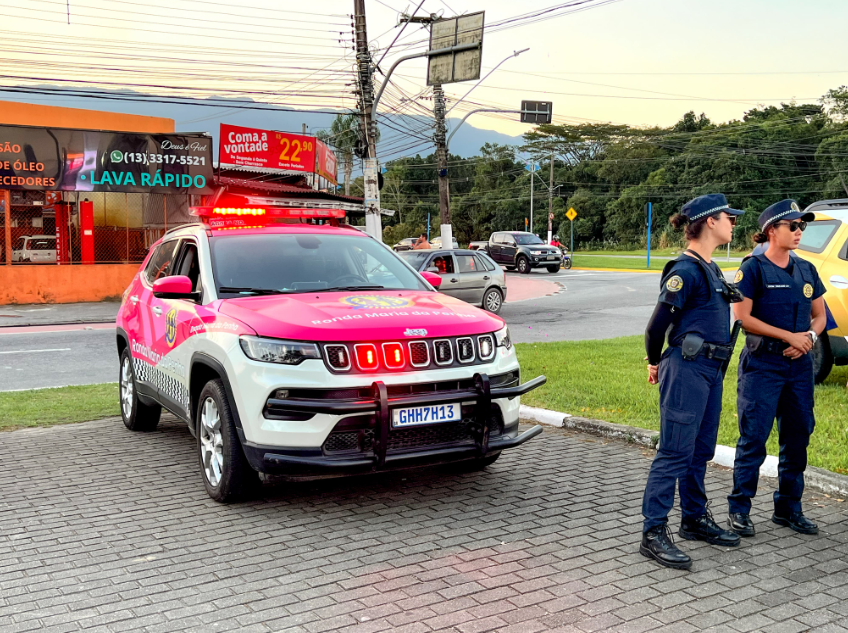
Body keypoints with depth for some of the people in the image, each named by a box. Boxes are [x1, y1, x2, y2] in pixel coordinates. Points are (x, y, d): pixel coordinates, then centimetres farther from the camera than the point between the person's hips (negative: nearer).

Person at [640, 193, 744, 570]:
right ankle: (653, 534, -2)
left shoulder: (710, 269, 16)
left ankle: (694, 519, 31)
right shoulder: (686, 270, -15)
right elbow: (659, 323, -13)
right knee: (675, 453, -7)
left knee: (701, 451, 17)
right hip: (687, 370, -9)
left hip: (711, 370, 9)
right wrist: (655, 363, 2)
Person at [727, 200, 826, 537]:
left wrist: (810, 336, -6)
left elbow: (820, 316, 16)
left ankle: (788, 508, 24)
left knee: (797, 437, 10)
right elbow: (742, 317, -13)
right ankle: (739, 509, 7)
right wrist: (789, 336, -14)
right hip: (762, 365, -6)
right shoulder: (754, 268, -6)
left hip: (799, 366, 6)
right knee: (753, 438, -4)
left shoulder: (806, 270, 11)